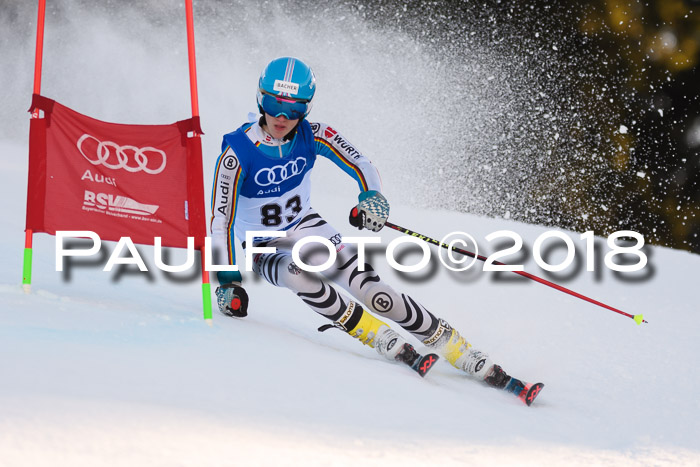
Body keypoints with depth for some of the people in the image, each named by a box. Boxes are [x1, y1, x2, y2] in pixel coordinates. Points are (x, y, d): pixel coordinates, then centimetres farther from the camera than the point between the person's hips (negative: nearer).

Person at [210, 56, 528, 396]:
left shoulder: (312, 136, -14)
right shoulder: (237, 153, -23)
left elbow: (360, 165, -11)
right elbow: (222, 220, -19)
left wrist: (372, 196, -34)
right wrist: (228, 280, -23)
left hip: (305, 228, 2)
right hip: (264, 249, -2)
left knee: (365, 284, -18)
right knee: (299, 275, -37)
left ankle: (467, 357, -18)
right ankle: (386, 342, -30)